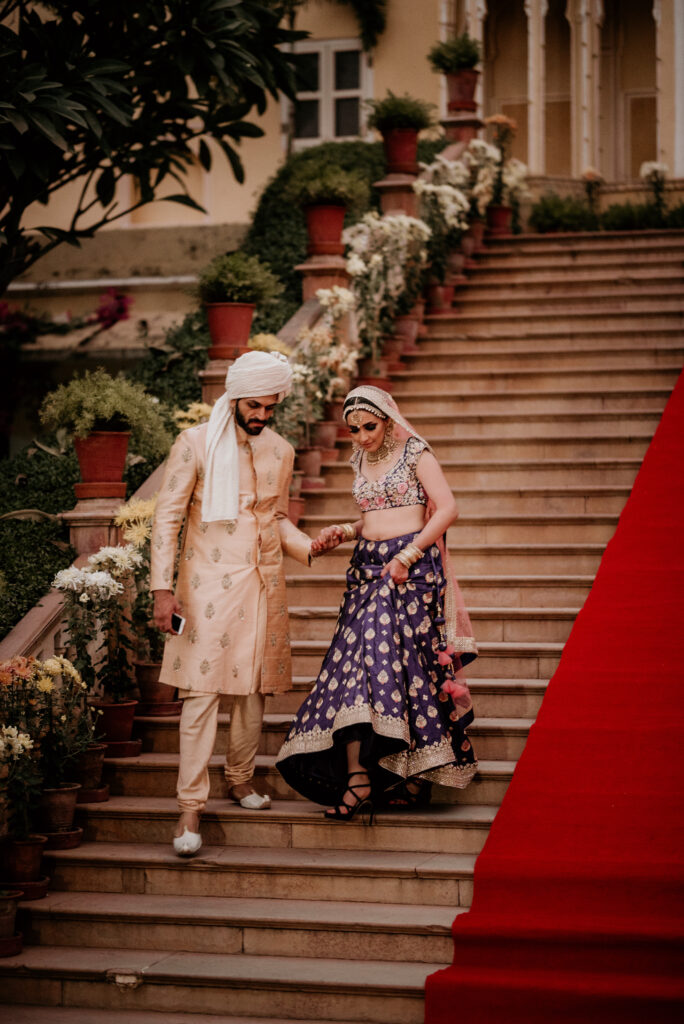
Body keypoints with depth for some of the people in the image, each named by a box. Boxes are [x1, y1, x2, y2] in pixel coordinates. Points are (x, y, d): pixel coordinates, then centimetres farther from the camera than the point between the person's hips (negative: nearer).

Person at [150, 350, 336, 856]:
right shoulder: (196, 444, -6)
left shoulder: (281, 451, 8)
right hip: (209, 582, -5)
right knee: (202, 690, -8)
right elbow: (168, 516, -6)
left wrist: (308, 546, 0)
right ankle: (191, 805, -6)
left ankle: (241, 777, 29)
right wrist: (163, 587, -12)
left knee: (255, 687, 10)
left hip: (263, 583, 5)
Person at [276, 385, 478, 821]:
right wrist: (347, 531, 6)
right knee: (355, 659, -8)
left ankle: (417, 773, -7)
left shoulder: (414, 452, -3)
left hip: (411, 567, -6)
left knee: (394, 655, -15)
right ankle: (357, 777, -12)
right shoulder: (361, 459, 16)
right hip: (368, 567, 6)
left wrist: (409, 555, -14)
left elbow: (448, 507, -9)